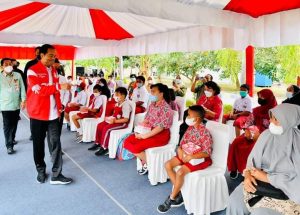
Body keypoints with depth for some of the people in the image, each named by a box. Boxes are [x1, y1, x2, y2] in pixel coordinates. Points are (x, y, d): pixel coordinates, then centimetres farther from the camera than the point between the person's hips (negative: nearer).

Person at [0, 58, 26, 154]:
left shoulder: (18, 75, 2)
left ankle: (12, 138, 36)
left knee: (14, 124, 15)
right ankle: (9, 145, 0)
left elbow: (22, 88, 3)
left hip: (16, 105, 3)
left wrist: (23, 100, -3)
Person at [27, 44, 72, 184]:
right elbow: (39, 90, -22)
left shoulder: (54, 71, 13)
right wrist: (59, 86, -27)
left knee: (56, 142, -1)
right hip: (38, 114, -5)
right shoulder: (33, 71, -8)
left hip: (53, 113, 5)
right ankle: (41, 171, 26)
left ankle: (56, 175, 3)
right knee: (39, 144, 8)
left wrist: (59, 107, 14)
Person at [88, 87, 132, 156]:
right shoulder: (117, 104, 11)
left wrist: (114, 121, -26)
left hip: (122, 123, -10)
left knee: (106, 128, -26)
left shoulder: (126, 105, -18)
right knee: (100, 125, 2)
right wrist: (110, 118, 3)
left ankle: (104, 147, -15)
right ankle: (98, 143, 14)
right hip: (115, 121, 10)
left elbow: (126, 119, -24)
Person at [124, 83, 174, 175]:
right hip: (149, 131, 9)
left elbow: (160, 127, -23)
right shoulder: (152, 104, 8)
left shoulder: (166, 108, -18)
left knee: (136, 148, -23)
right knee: (127, 142, -4)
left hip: (161, 135, -8)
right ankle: (144, 161, 11)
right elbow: (146, 120, 13)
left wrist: (145, 136, -23)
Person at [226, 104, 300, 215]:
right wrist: (248, 175, -17)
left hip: (287, 191, -4)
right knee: (235, 200, -12)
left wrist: (266, 177, -19)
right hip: (261, 181, 4)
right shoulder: (267, 134, -4)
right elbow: (253, 159, 1)